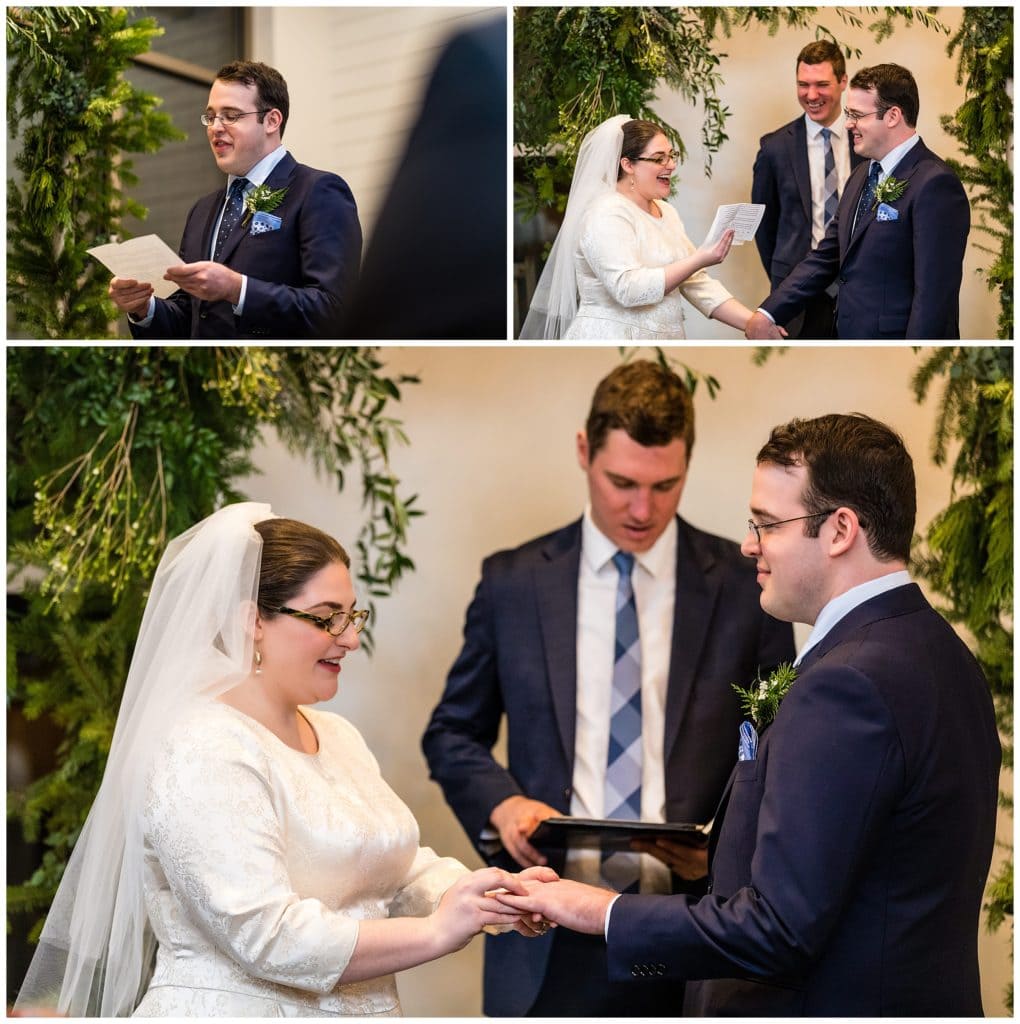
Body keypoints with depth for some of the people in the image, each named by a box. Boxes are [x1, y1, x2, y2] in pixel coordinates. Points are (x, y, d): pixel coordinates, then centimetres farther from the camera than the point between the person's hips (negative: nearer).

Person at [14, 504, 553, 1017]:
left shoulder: (337, 736, 9)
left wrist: (499, 897, -12)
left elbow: (403, 868, 6)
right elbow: (268, 937, -25)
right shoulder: (203, 756, -18)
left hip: (359, 1010, 8)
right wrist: (437, 931, -23)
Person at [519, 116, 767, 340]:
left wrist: (754, 323, -1)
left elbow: (697, 283, 10)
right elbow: (629, 288, -23)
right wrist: (699, 260, -21)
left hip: (663, 338, 8)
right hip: (610, 335, -8)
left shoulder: (666, 212, 13)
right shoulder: (606, 214, -11)